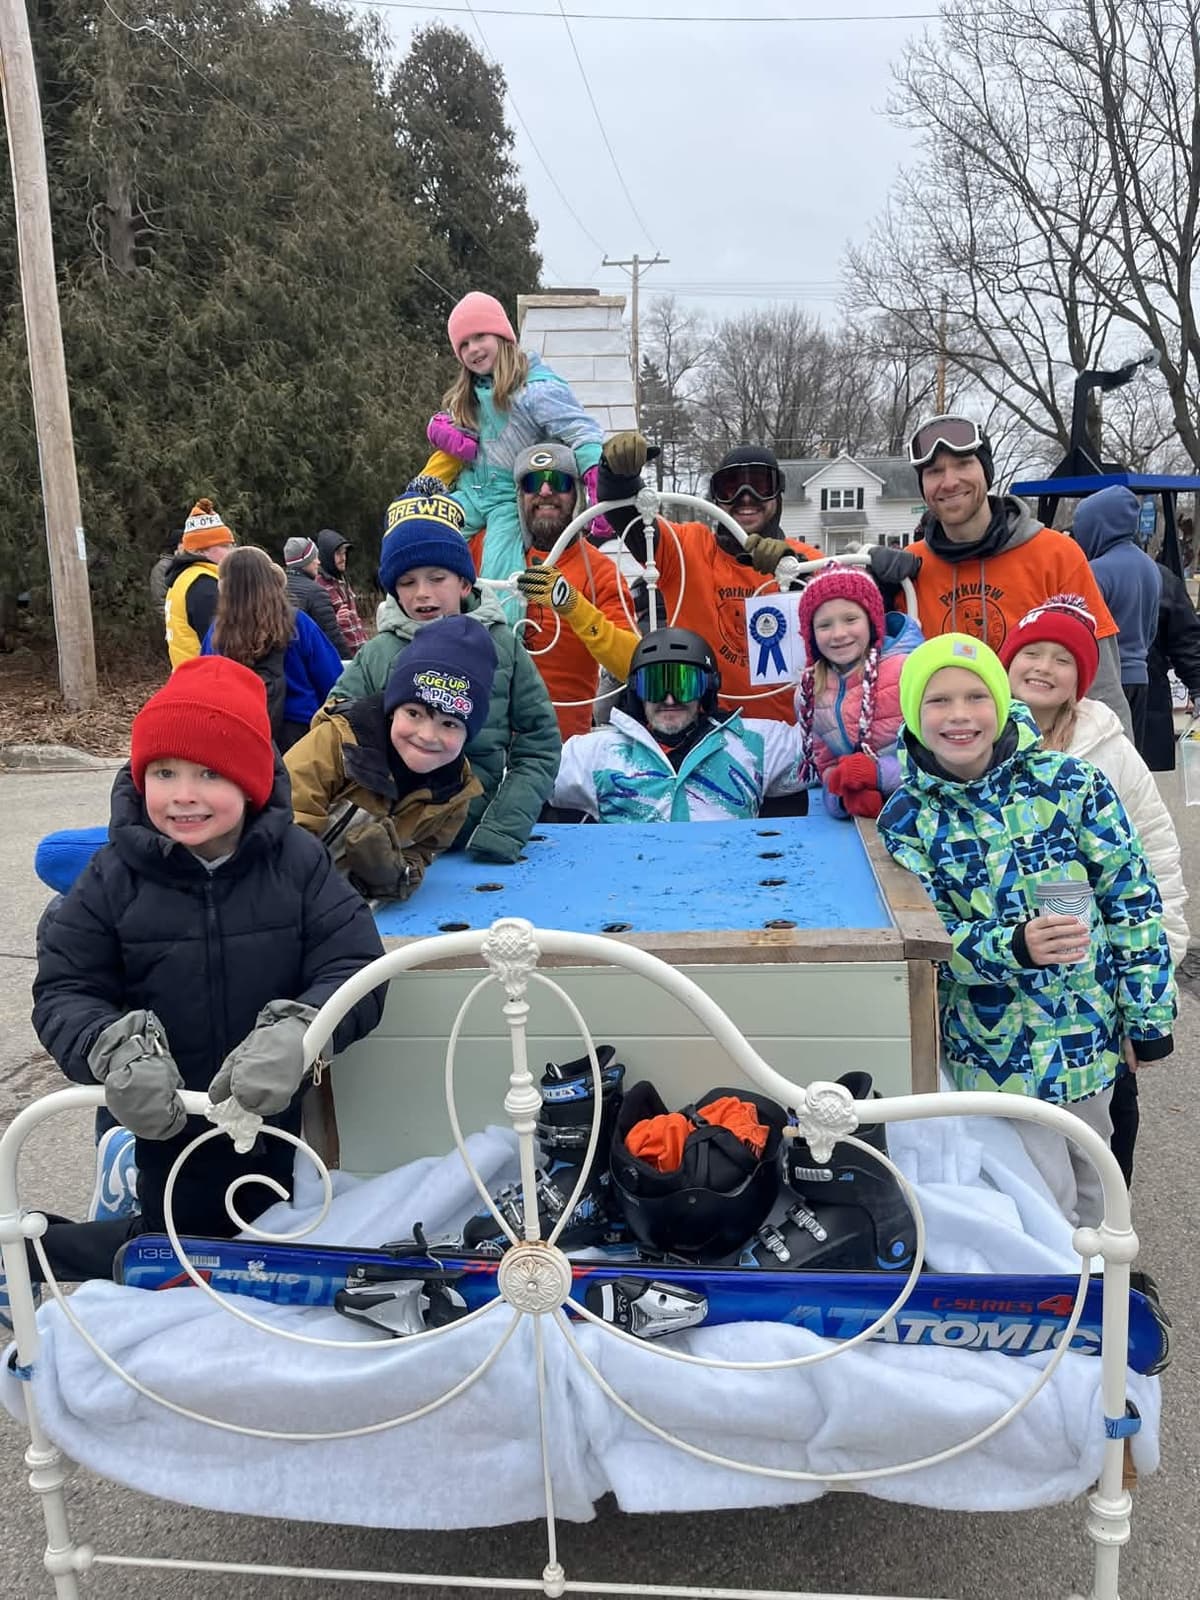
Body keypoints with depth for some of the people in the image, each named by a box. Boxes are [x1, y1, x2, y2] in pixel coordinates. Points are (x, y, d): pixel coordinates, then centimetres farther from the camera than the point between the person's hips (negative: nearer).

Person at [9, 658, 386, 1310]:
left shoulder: (298, 863, -13)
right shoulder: (114, 876, -11)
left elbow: (355, 969, -19)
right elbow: (62, 992, -8)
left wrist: (293, 1032, -39)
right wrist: (117, 1048, -30)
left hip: (275, 1111, 2)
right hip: (167, 1117, -1)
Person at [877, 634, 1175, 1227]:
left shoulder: (1068, 781, -9)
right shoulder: (906, 819, -9)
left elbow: (1131, 898, -4)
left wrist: (1148, 1015, -2)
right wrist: (1015, 948, -33)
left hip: (1092, 1026, 2)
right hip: (998, 1044, -2)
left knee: (1094, 1181, 22)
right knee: (1047, 1200, 5)